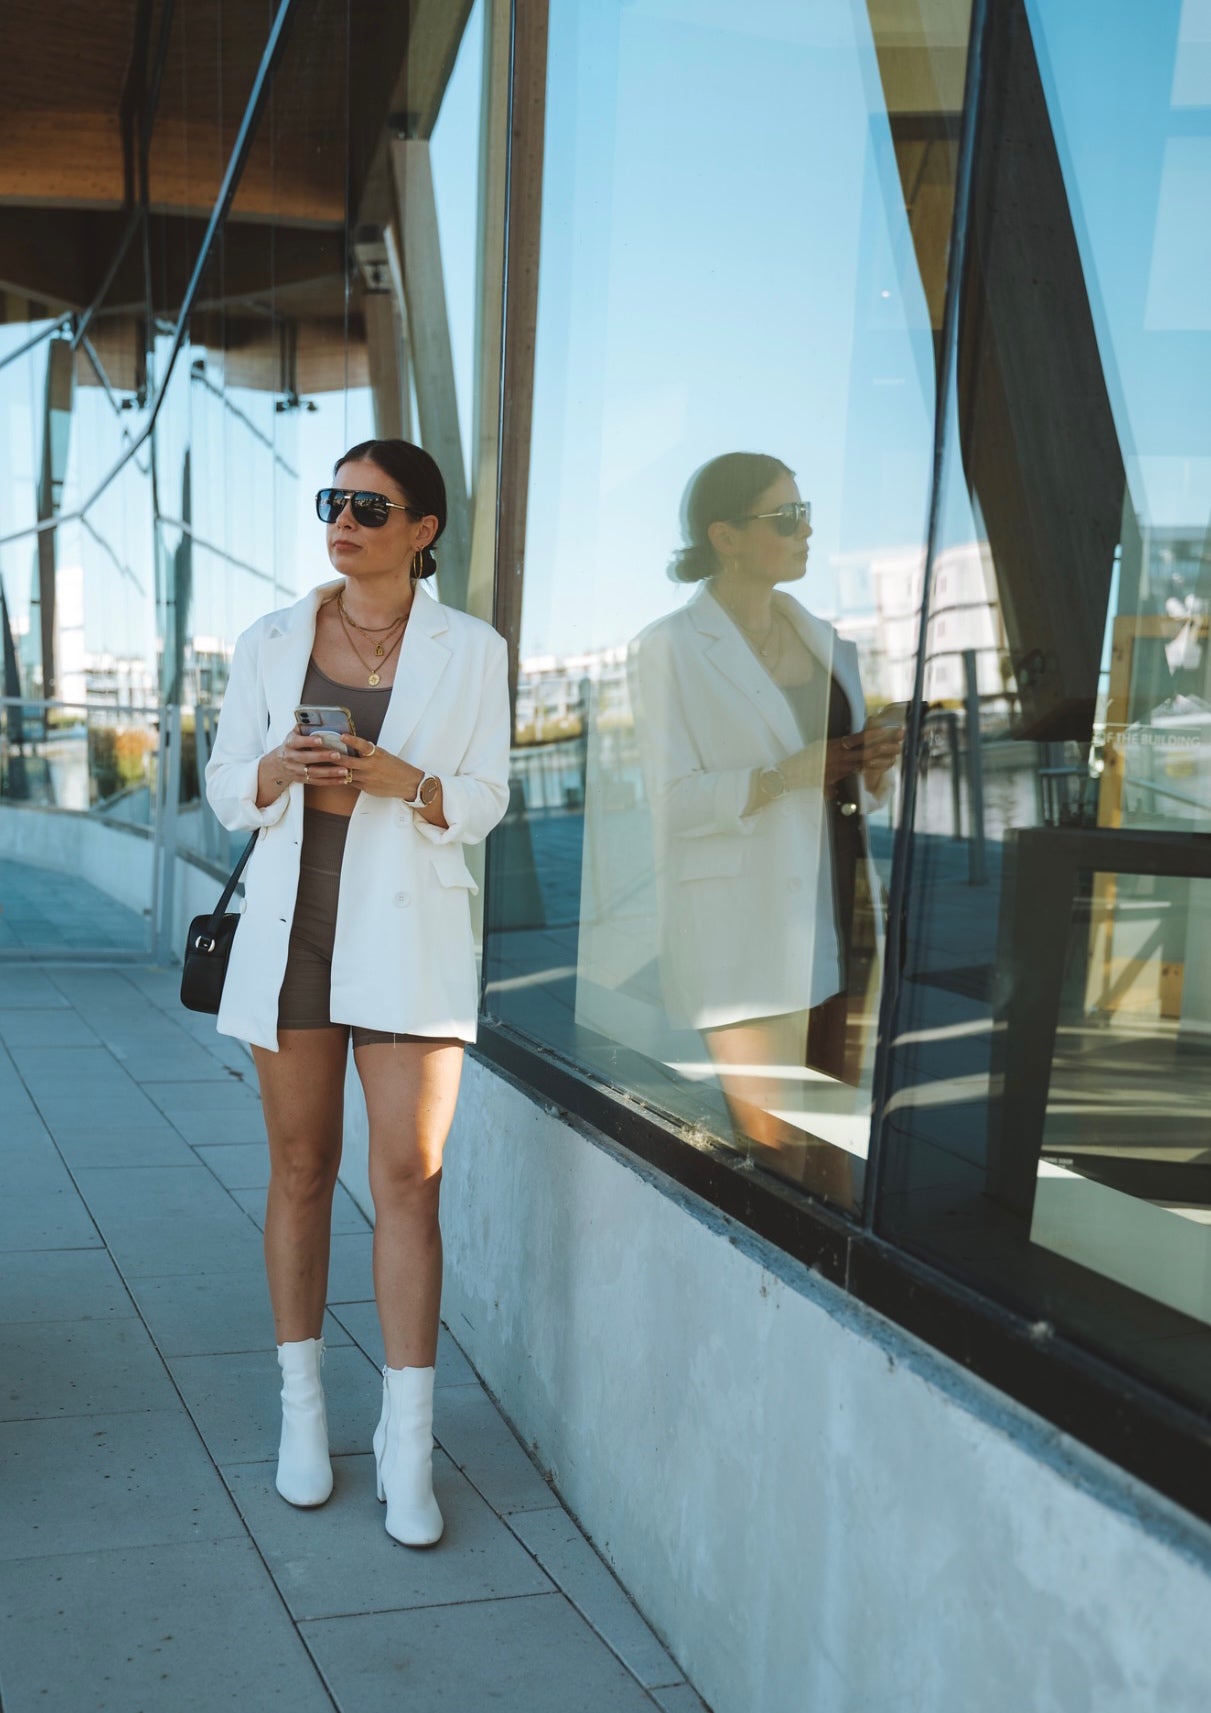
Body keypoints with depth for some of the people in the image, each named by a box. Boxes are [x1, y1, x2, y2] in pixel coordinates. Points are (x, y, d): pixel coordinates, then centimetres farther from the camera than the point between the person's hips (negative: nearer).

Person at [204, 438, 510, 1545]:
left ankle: (407, 1449, 2)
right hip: (290, 926, 2)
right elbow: (225, 791, 9)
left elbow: (483, 802, 2)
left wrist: (401, 781, -17)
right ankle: (303, 1409, 22)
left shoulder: (472, 651, 2)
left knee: (409, 1179, -5)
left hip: (407, 934, -2)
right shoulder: (271, 643, 8)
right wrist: (280, 769, -13)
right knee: (301, 1170, 8)